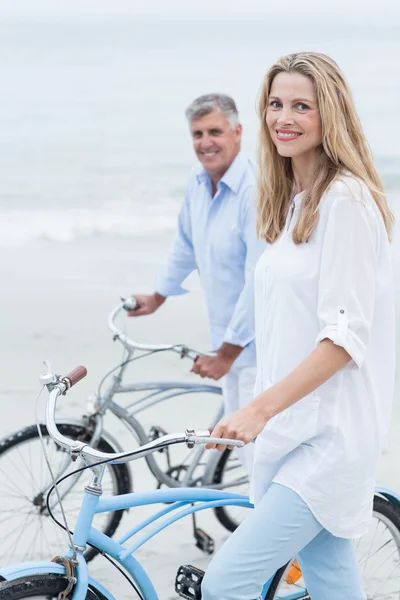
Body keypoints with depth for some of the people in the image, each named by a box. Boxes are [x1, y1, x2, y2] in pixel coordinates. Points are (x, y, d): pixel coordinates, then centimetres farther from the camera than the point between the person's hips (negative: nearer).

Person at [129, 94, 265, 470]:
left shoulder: (256, 191, -22)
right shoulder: (198, 183, 5)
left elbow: (260, 281, -24)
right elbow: (186, 246, 23)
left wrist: (225, 354, -20)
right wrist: (157, 298, 35)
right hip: (229, 340, 9)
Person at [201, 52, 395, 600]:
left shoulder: (345, 198, -14)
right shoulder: (293, 200, 15)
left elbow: (346, 334, -20)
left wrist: (261, 408, -24)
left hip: (330, 434, -9)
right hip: (294, 426, 9)